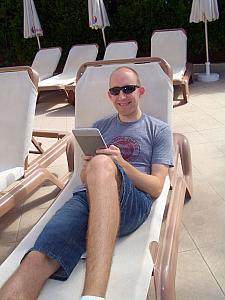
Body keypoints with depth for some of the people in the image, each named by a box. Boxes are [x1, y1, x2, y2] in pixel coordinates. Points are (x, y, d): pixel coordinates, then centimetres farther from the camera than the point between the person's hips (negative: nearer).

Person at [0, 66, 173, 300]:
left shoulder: (159, 130, 18)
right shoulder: (100, 127, 27)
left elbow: (156, 188, 7)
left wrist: (121, 164, -10)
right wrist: (87, 168, -1)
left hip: (135, 203, -3)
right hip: (89, 197, 3)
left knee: (102, 164, -39)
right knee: (38, 260, -28)